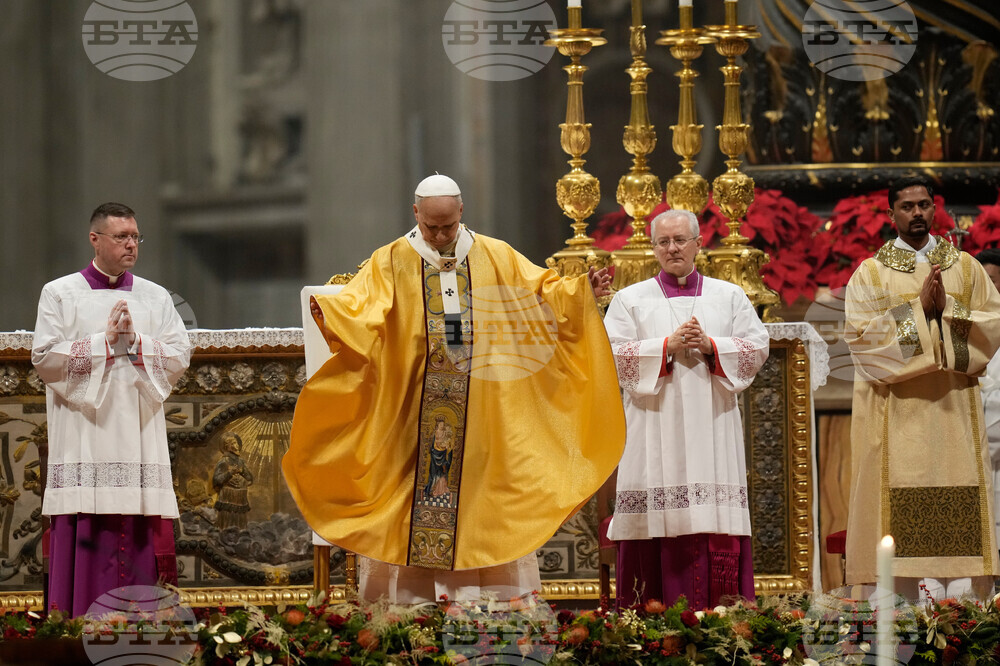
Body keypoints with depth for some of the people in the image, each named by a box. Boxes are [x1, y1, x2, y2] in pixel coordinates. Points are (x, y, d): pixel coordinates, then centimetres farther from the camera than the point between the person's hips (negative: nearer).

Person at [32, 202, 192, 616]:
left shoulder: (156, 298, 14)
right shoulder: (60, 294, 6)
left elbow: (180, 357, 6)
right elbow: (45, 358, -4)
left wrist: (134, 341, -9)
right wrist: (105, 341, -8)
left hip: (139, 438, 3)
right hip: (83, 439, -3)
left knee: (141, 538, -3)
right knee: (85, 540, -8)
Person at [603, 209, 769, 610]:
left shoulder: (729, 297, 14)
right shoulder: (631, 300, 10)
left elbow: (757, 349, 6)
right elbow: (612, 354, -1)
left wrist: (710, 346, -9)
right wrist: (667, 345, -11)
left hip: (713, 426, 1)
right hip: (655, 425, -1)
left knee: (718, 525, -6)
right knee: (660, 524, -7)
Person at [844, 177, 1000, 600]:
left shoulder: (966, 267, 13)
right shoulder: (870, 273, 7)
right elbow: (860, 332, -7)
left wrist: (946, 308, -9)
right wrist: (919, 308, -11)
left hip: (954, 407, 2)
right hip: (897, 413, -2)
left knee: (958, 508, -4)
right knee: (907, 514, -8)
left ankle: (963, 596, -5)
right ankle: (912, 602, -8)